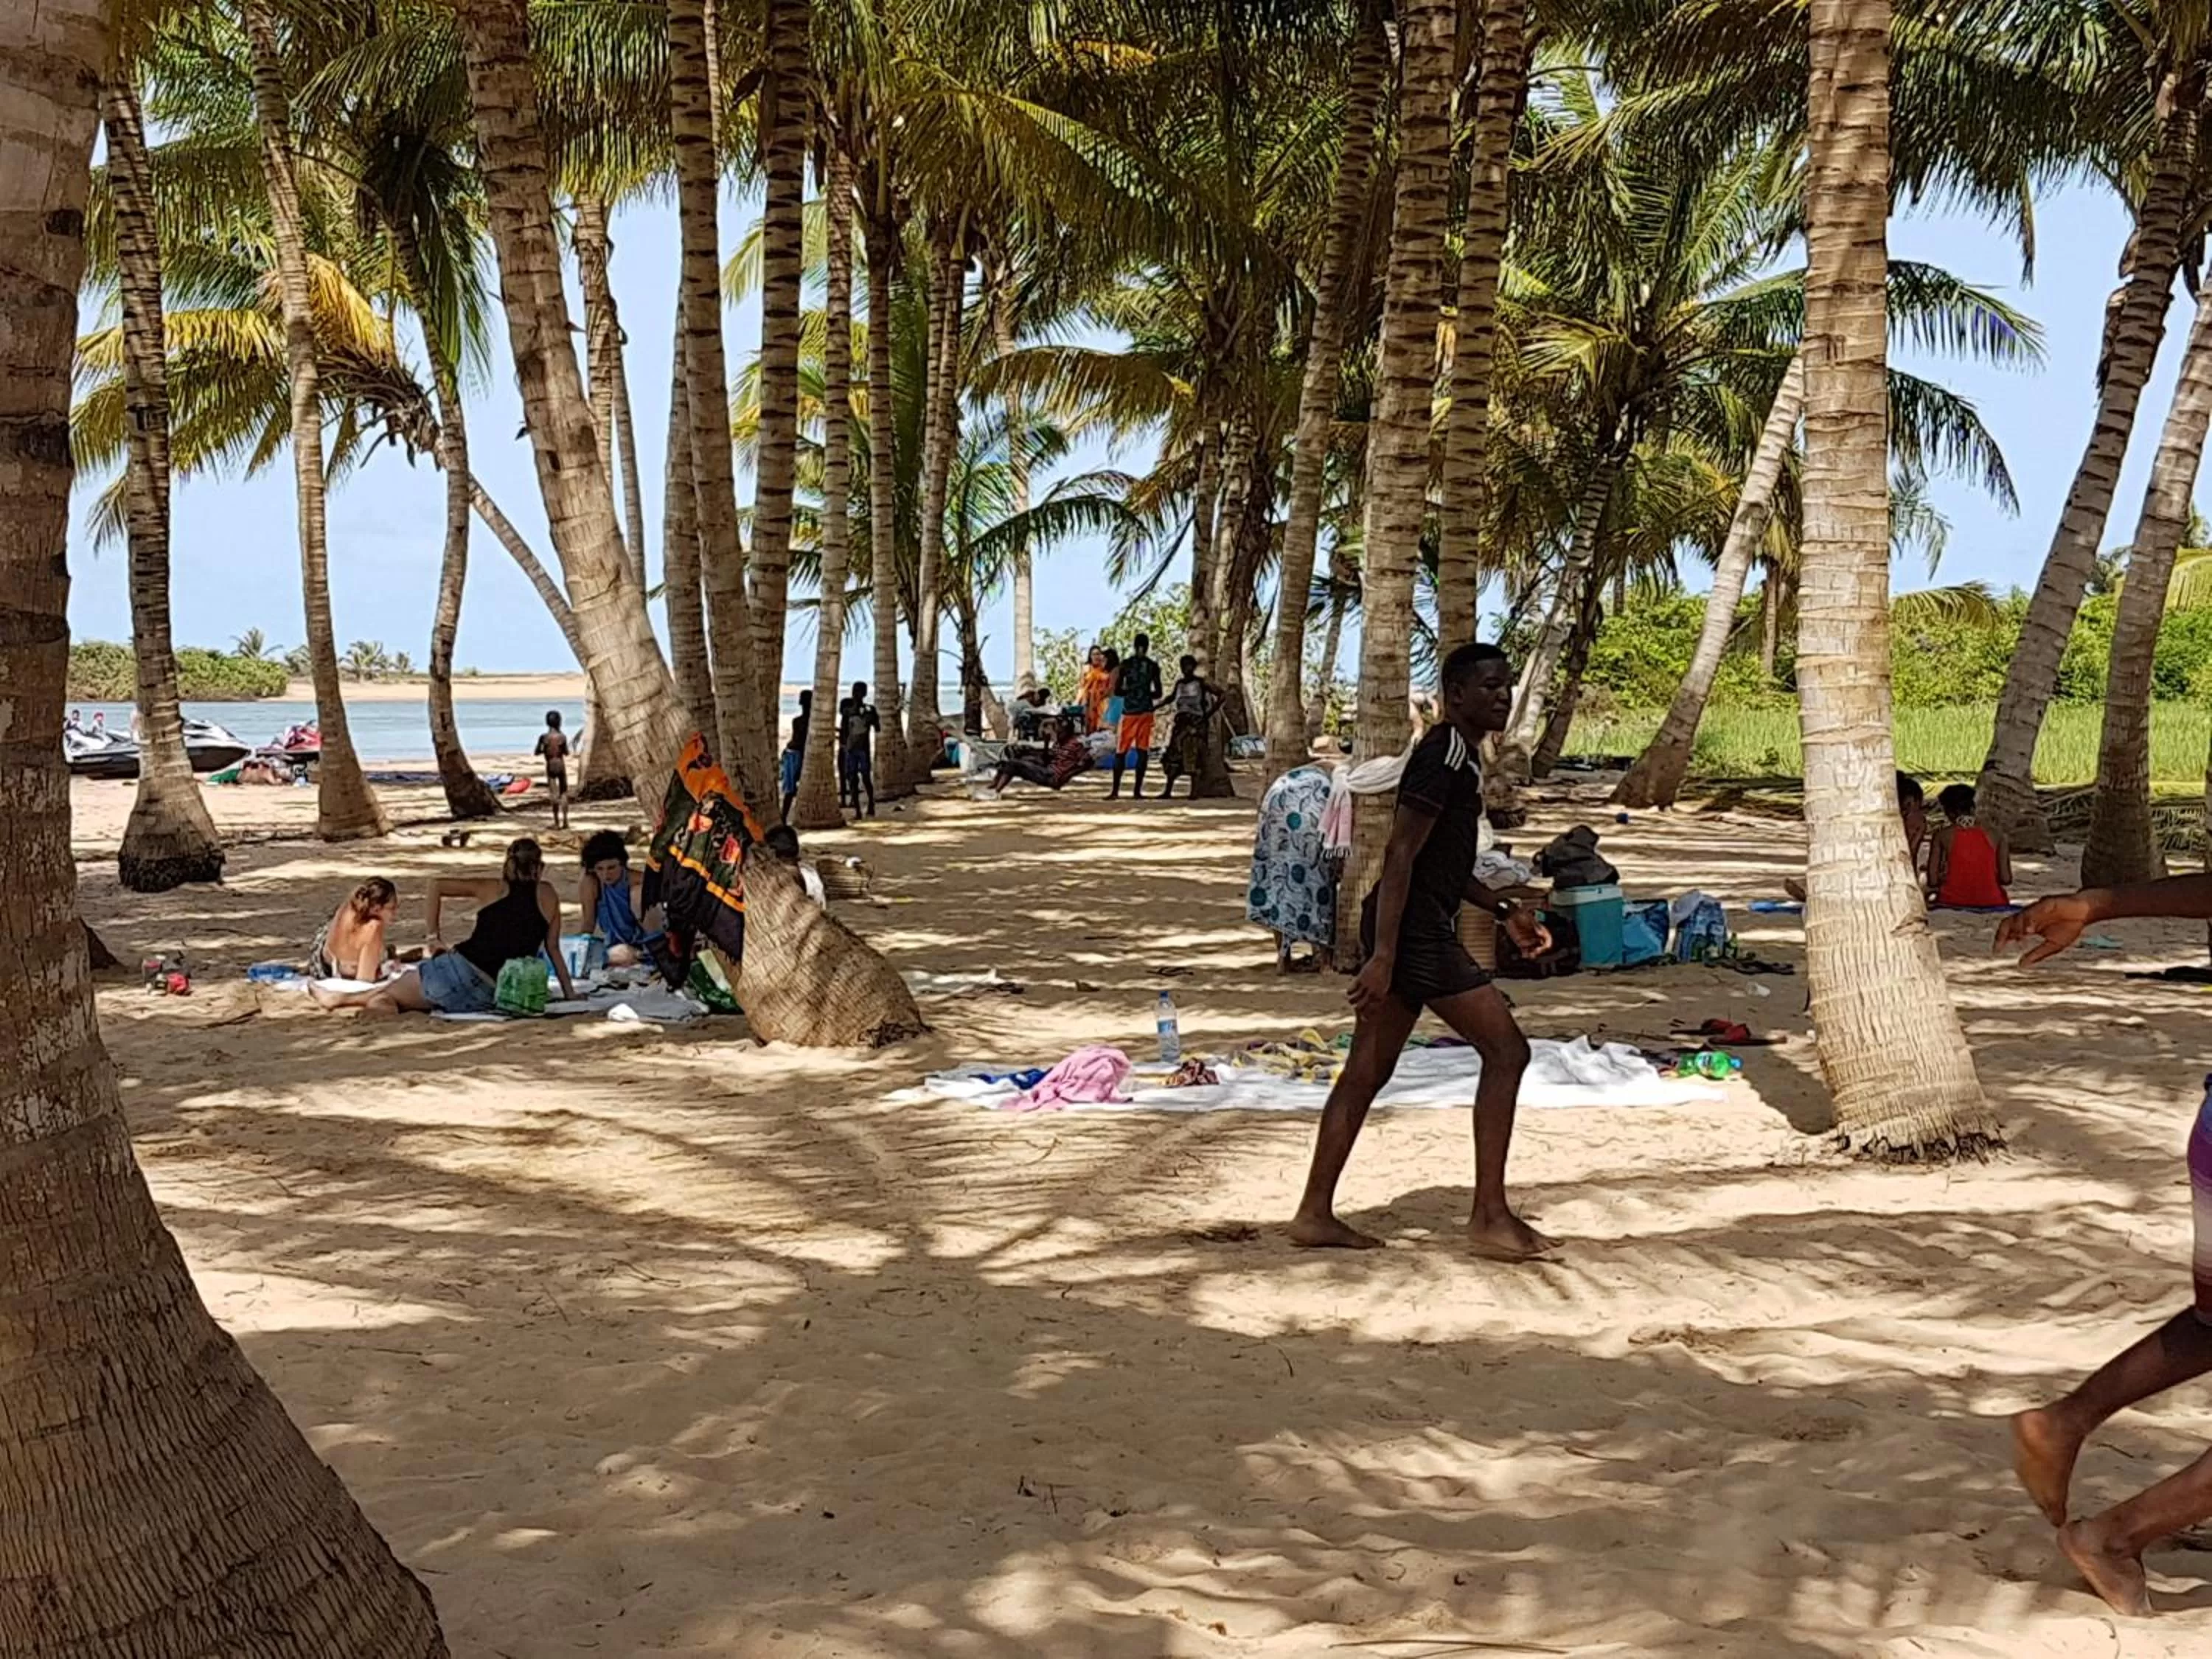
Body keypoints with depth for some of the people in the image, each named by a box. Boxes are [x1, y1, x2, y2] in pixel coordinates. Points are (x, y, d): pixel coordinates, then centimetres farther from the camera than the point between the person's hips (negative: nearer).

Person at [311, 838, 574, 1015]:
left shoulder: (494, 889, 8)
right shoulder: (548, 896, 8)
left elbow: (437, 885, 8)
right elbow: (553, 949, 8)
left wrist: (434, 937, 12)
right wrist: (571, 995, 12)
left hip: (461, 968, -2)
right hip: (491, 996, 2)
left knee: (391, 991, 20)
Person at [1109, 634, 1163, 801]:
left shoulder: (1126, 664, -1)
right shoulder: (1153, 666, 2)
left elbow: (1117, 691, -3)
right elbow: (1158, 693, 1)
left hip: (1129, 712, -1)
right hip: (1146, 711, 1)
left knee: (1121, 752, 4)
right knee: (1142, 751, 3)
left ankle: (1115, 791, -3)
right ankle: (1137, 791, -1)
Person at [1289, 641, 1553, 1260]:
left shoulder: (1460, 757, 17)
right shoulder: (1445, 756, -15)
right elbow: (1400, 854, -21)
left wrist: (1504, 912, 21)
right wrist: (1383, 957, -25)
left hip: (1418, 929, 10)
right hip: (1415, 931, -10)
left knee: (1367, 1070, 11)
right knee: (1506, 1049, -6)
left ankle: (1315, 1214, 15)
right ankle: (1489, 1217, -3)